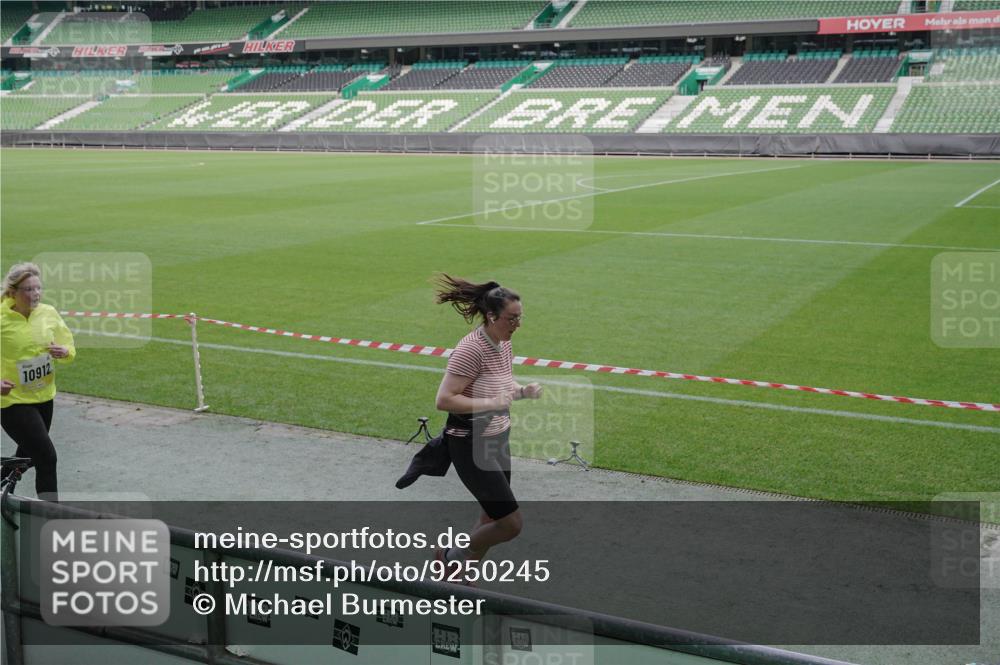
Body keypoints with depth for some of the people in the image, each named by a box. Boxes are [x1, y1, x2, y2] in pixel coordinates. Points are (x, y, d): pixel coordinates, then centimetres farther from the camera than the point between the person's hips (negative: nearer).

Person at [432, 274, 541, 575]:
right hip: (471, 447, -9)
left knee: (492, 519, 17)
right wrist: (490, 404, -29)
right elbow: (443, 400, -25)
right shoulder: (471, 349, -23)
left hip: (498, 440, 9)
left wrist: (523, 391, 1)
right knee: (511, 523, -7)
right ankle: (451, 556, 16)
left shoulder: (504, 344, 4)